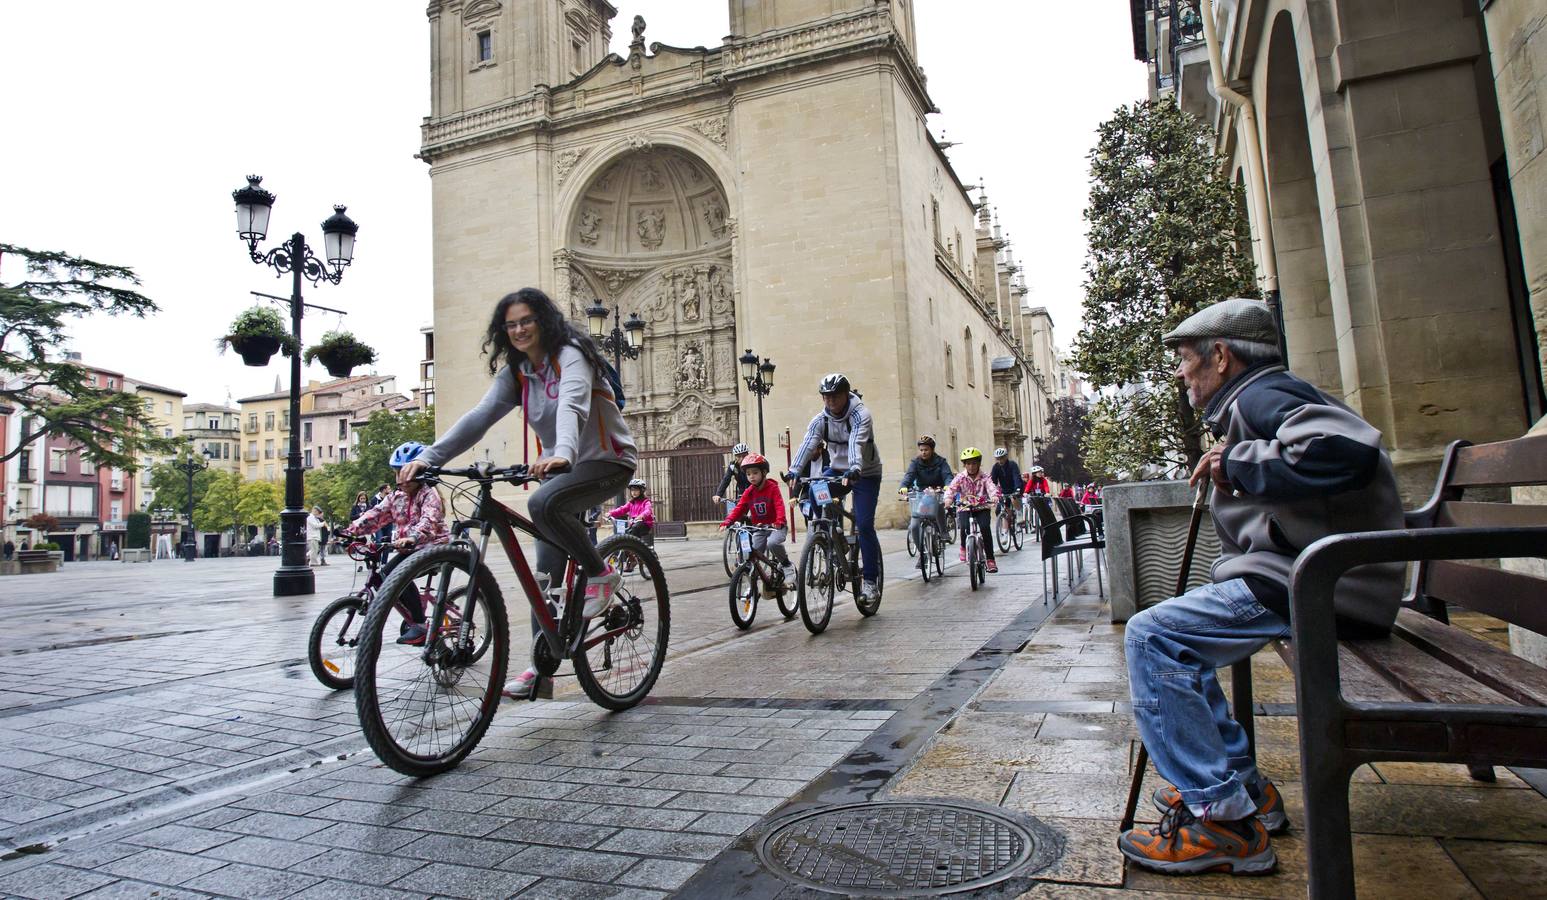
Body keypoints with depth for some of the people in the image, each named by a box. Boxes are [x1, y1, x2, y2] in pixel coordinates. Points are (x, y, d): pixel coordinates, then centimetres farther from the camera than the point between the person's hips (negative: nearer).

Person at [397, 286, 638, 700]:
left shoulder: (570, 356, -15)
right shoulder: (516, 372, 4)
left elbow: (572, 405, -35)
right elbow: (479, 417, -8)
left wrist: (563, 453, -55)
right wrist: (428, 457, -23)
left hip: (606, 461, -7)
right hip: (560, 467, 7)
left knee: (542, 504, -35)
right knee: (547, 571, 2)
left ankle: (600, 573, -14)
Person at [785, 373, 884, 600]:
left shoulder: (860, 415, -20)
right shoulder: (821, 419, -7)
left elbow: (856, 444, -38)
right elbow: (808, 444, -22)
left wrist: (854, 469, -56)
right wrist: (794, 470, -39)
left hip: (865, 474, -4)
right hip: (836, 470, 4)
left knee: (864, 525, -13)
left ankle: (870, 579, -1)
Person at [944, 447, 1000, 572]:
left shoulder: (984, 478, -3)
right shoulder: (960, 477, -2)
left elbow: (992, 488, -21)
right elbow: (951, 488, -18)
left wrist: (994, 497, -45)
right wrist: (948, 499, -39)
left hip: (981, 507, 0)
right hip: (964, 507, 0)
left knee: (985, 528, -24)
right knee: (964, 527, -27)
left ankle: (991, 559, -13)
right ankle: (964, 547, 6)